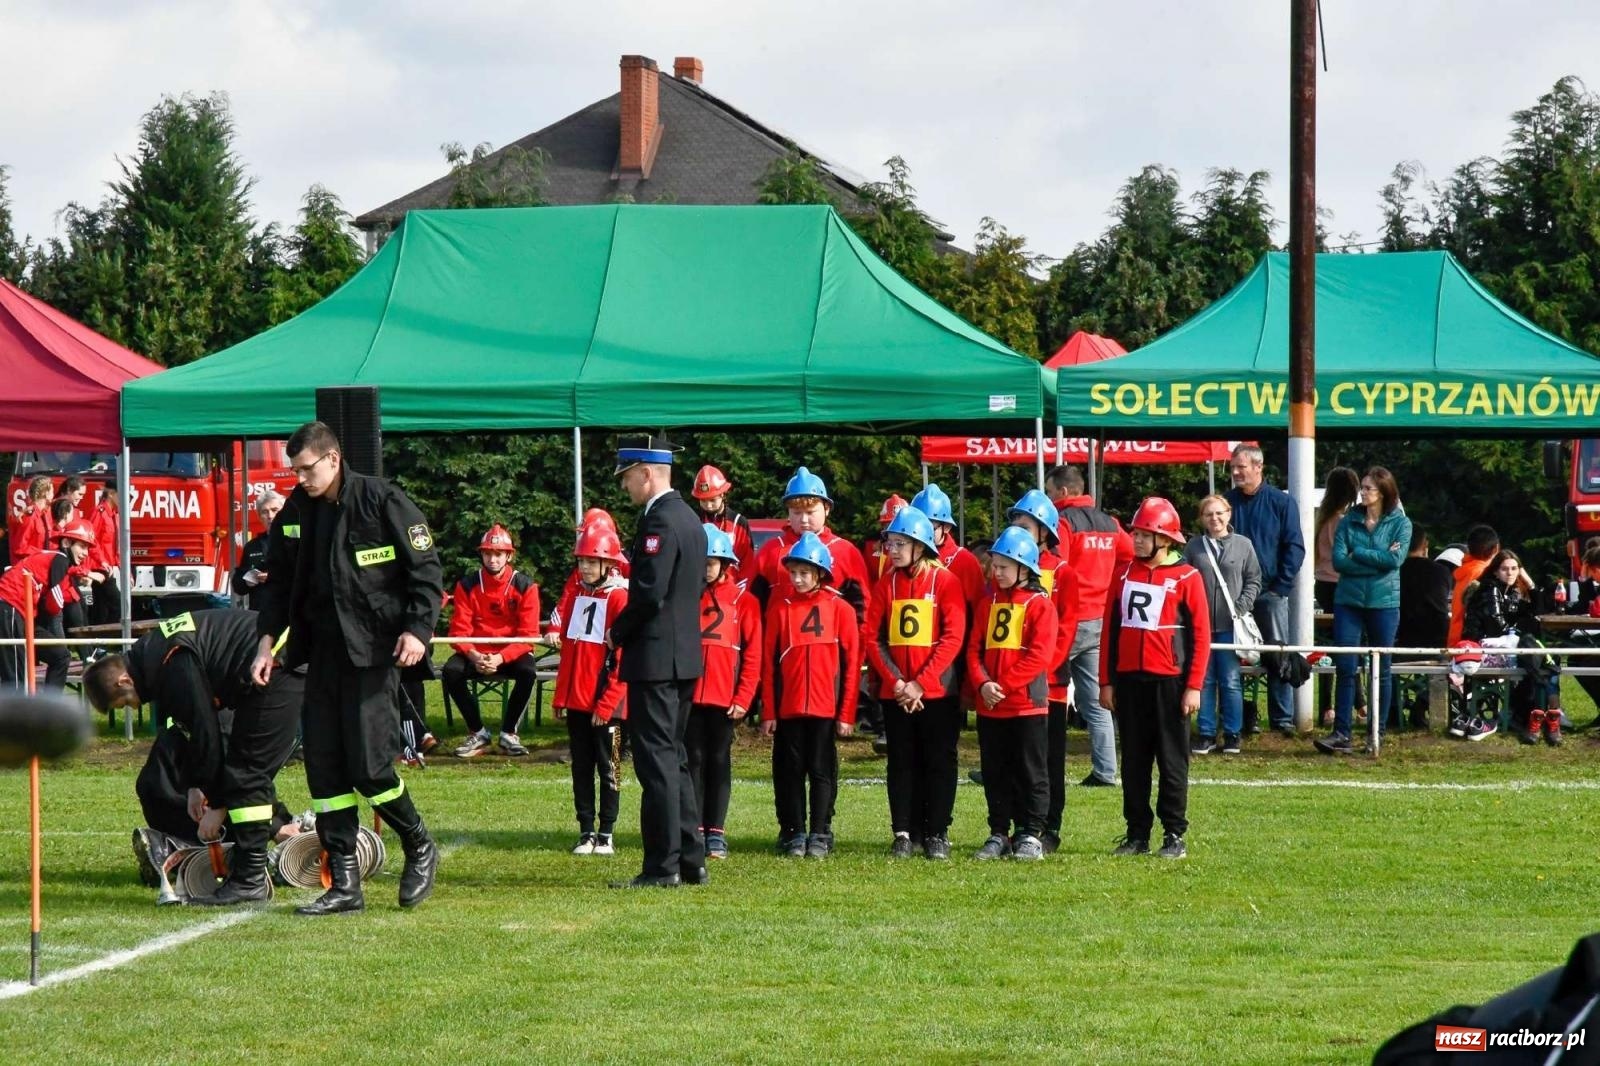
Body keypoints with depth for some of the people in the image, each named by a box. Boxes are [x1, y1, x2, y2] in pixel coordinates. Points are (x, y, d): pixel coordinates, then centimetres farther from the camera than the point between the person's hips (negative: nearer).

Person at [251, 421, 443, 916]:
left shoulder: (382, 502, -8)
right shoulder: (296, 512, 10)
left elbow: (425, 570, -6)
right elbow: (280, 583, 18)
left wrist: (417, 629, -16)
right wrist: (268, 641, 8)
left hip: (374, 651, -6)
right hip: (322, 650, 6)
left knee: (368, 764, -11)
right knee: (323, 764, 2)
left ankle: (420, 848, 14)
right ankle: (344, 883, 7)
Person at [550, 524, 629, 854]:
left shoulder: (620, 598, -10)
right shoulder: (575, 595, 11)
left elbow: (624, 657, -12)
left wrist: (607, 703, -14)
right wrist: (559, 697, 10)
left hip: (604, 704, -6)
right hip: (575, 701, 6)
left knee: (607, 768, 2)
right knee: (581, 767, 9)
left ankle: (606, 836, 7)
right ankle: (586, 832, 15)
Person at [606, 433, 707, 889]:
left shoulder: (659, 521, -16)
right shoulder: (690, 519, 15)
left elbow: (649, 594, -23)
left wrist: (617, 632, -7)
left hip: (655, 660, -10)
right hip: (685, 658, 10)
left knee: (657, 762, -7)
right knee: (674, 759, 15)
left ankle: (662, 866, -7)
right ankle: (690, 859, 17)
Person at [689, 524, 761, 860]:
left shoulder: (743, 601, 1)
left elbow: (753, 655, -1)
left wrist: (743, 698, -7)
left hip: (725, 697, -1)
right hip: (689, 696, 1)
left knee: (719, 761, 4)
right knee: (694, 760, 3)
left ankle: (716, 832, 8)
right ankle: (696, 829, 6)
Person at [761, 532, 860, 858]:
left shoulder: (840, 609, 0)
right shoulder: (779, 607, 3)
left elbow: (851, 663, 0)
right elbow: (768, 661, 4)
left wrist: (846, 713, -3)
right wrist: (768, 711, 0)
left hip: (826, 707, -1)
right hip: (787, 707, 2)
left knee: (822, 771, 3)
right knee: (789, 770, 6)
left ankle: (820, 835, 9)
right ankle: (793, 834, 13)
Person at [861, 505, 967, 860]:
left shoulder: (945, 581, -5)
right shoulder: (886, 583, 6)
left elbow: (954, 637, -11)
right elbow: (870, 636, 2)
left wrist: (920, 683, -16)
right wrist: (896, 681, -10)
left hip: (937, 692, -3)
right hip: (895, 693, 3)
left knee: (939, 762, 2)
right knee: (902, 762, 6)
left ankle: (937, 834, 7)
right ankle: (904, 832, 11)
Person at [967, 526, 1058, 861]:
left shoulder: (1040, 605, -5)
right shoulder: (987, 603, 11)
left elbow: (1039, 655, -13)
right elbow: (974, 648, 8)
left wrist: (1004, 685, -17)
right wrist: (983, 683, -10)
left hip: (1027, 704, -5)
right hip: (989, 706, 5)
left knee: (1030, 771, 0)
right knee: (995, 773, 9)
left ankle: (1031, 835, 4)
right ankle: (999, 834, 16)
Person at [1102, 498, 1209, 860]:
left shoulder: (1186, 578, -4)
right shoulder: (1124, 575, 9)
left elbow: (1201, 635, -4)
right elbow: (1110, 629, 11)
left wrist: (1194, 686, -9)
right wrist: (1106, 682, 7)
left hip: (1169, 681, -4)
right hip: (1128, 680, 4)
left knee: (1172, 760, 1)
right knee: (1133, 761, 8)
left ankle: (1174, 836, 6)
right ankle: (1137, 834, 14)